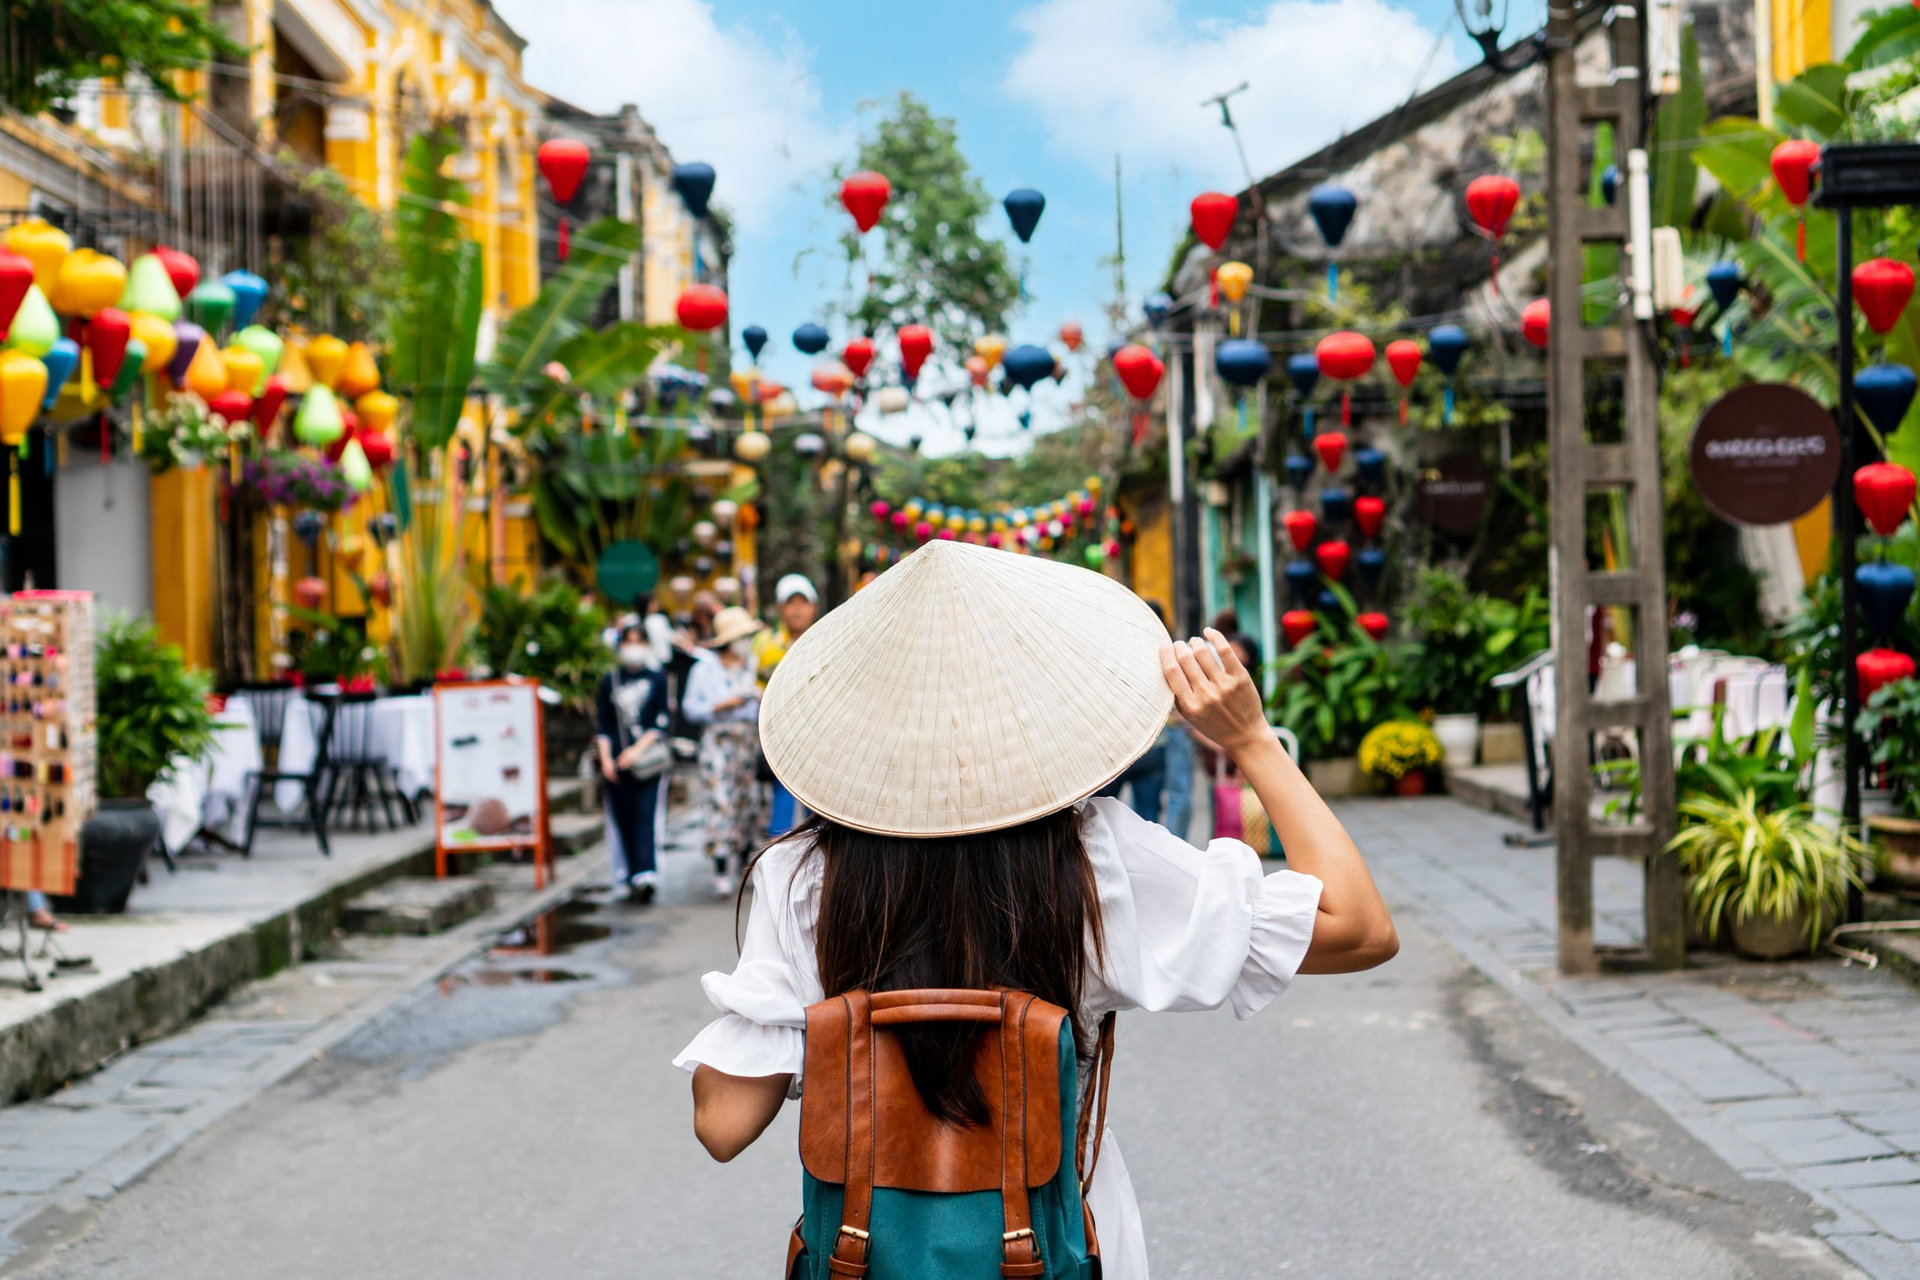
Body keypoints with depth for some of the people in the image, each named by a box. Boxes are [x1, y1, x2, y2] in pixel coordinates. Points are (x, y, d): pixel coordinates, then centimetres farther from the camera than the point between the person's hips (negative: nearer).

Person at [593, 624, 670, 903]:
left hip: (647, 762, -2)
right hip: (617, 763, 2)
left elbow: (661, 722, -1)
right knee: (622, 819, 2)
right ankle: (626, 879, 8)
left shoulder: (657, 679, 5)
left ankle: (646, 875, -20)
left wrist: (638, 749, -12)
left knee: (645, 815, -12)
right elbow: (602, 724, 9)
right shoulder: (609, 681, 10)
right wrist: (605, 758, -3)